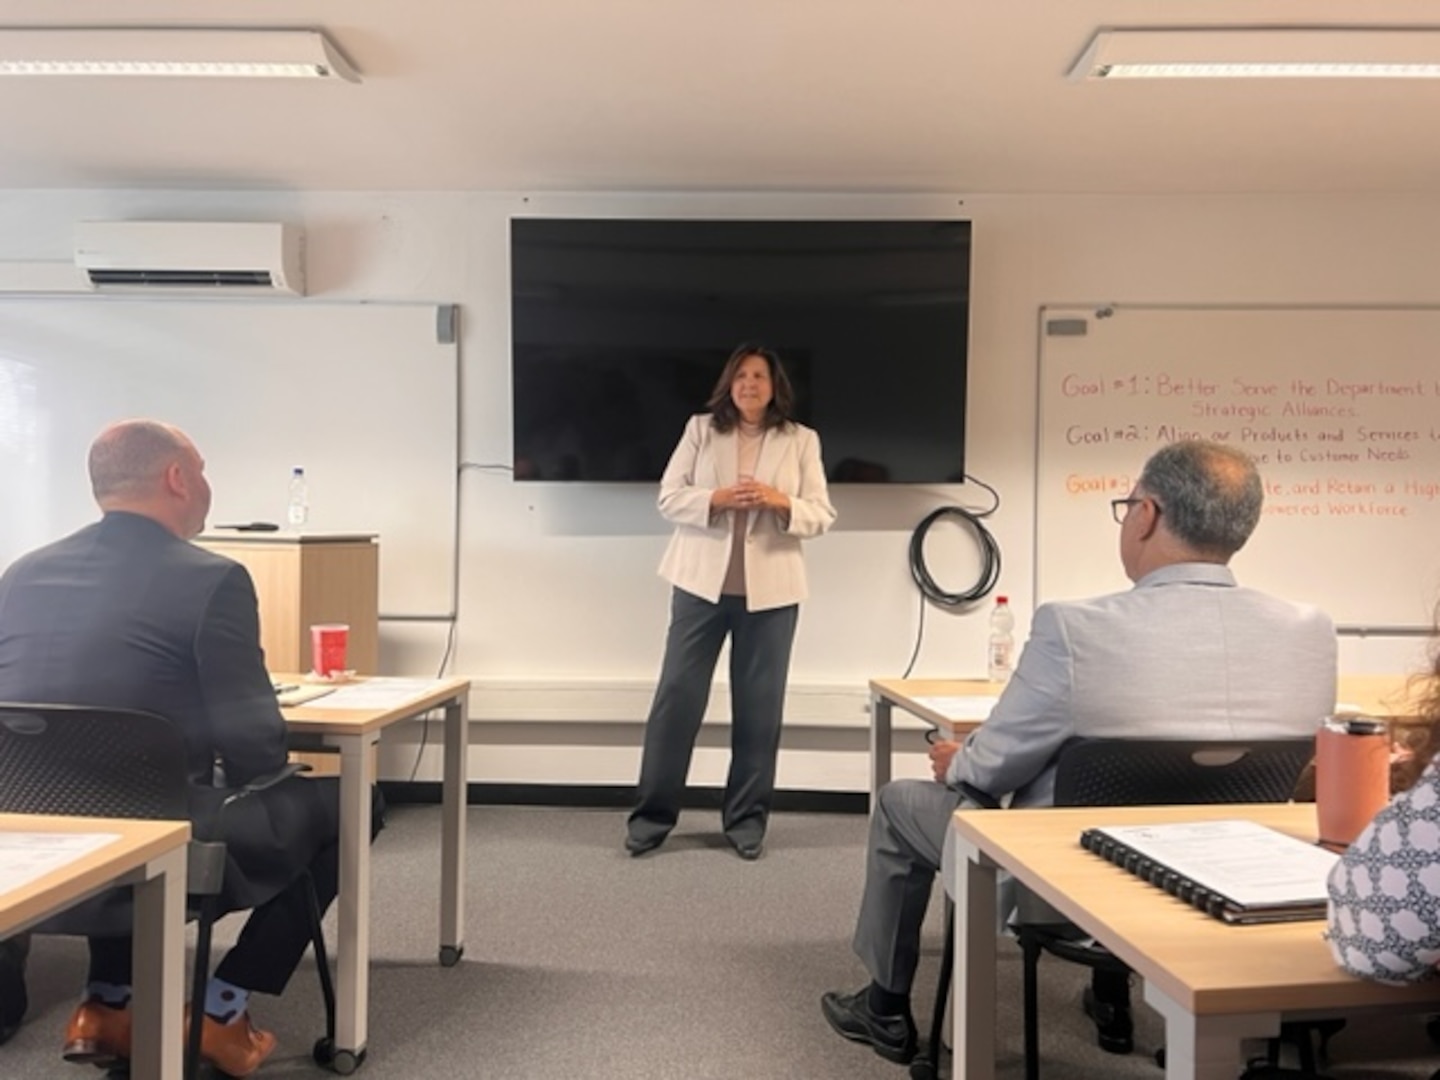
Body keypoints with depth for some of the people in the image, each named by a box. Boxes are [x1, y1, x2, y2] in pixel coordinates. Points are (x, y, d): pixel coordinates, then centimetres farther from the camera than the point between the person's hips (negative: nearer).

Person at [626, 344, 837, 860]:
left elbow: (822, 515, 2)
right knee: (677, 696, 2)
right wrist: (716, 499, -16)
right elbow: (669, 497, 1)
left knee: (759, 705, 6)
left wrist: (781, 502, -17)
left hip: (769, 590, 0)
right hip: (701, 583, 0)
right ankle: (652, 813, 14)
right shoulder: (700, 429, 5)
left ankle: (747, 817, 19)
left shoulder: (801, 440, 5)